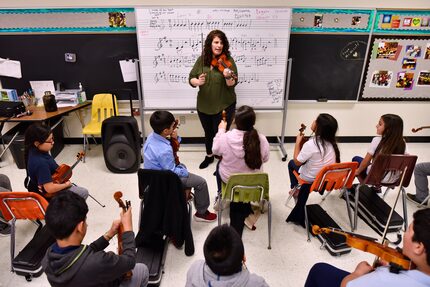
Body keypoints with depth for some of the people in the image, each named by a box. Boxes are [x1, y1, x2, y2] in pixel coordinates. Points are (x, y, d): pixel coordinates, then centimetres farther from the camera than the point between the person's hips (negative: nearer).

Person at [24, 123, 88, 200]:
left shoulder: (35, 151, -9)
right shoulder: (41, 163, -36)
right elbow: (50, 188, -34)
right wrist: (66, 184, -17)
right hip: (48, 195, -9)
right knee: (84, 192, -2)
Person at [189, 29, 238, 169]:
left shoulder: (228, 60, -10)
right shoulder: (202, 59, -1)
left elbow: (232, 84, -17)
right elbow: (191, 78, 0)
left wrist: (228, 77, -38)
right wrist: (197, 81, -21)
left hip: (223, 106, -3)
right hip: (204, 105, 4)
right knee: (208, 133, 21)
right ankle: (209, 156, 44)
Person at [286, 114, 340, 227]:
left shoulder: (310, 144, -30)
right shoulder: (332, 143, -8)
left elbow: (297, 162, -16)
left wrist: (298, 142, -10)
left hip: (312, 180, -6)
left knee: (292, 163, 18)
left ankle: (295, 190, 33)